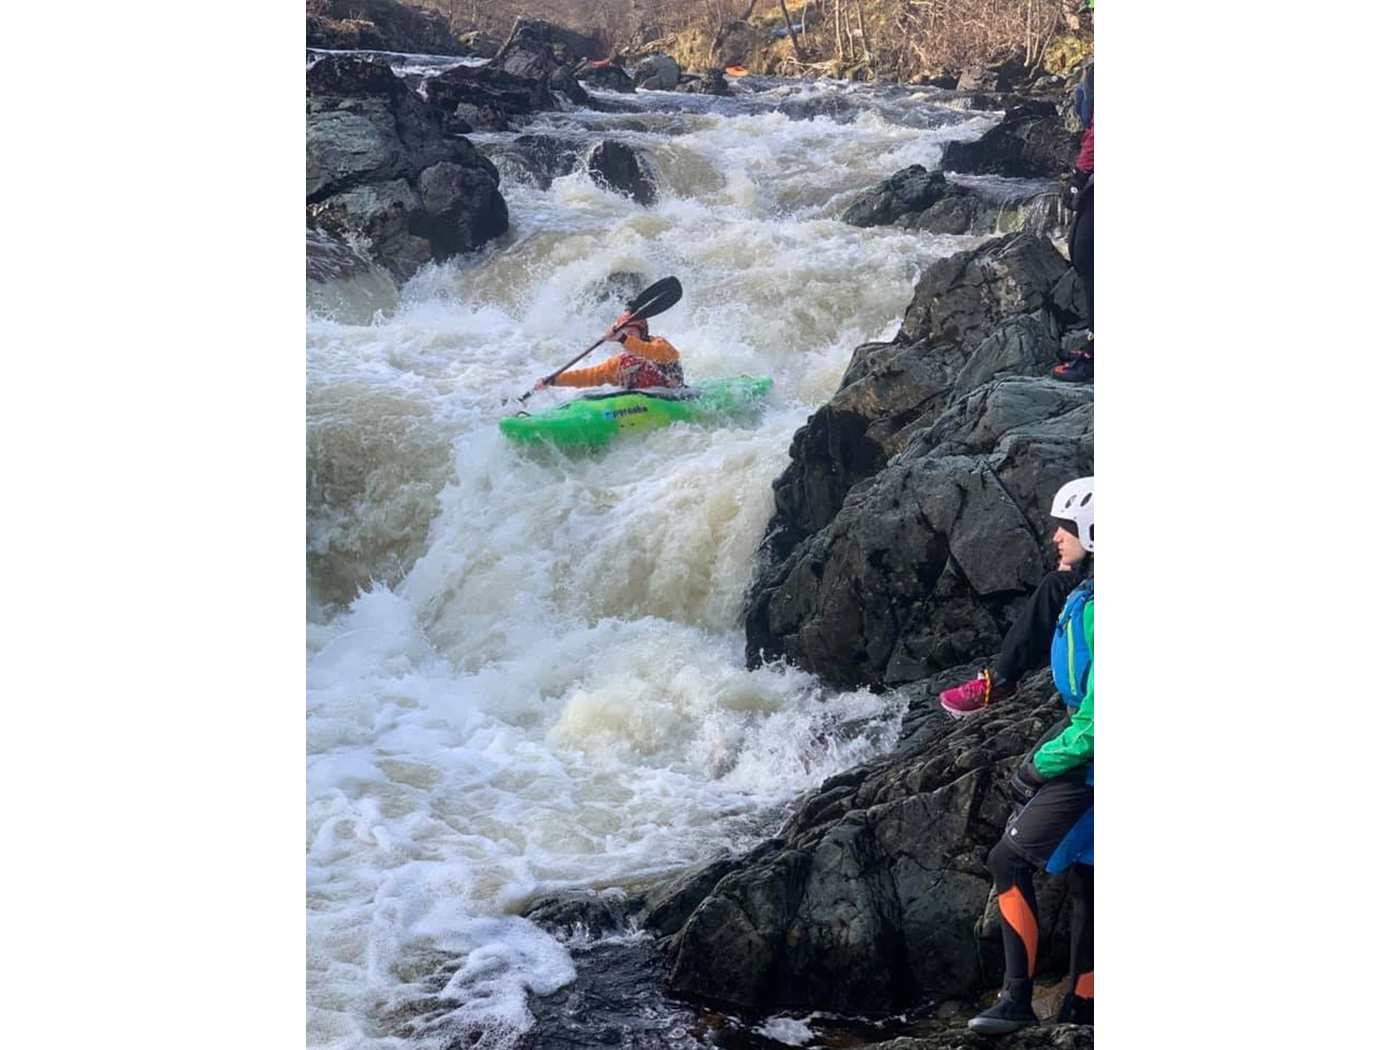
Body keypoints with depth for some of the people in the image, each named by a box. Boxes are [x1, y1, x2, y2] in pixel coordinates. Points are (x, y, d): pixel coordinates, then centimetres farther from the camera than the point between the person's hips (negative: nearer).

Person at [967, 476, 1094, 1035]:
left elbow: (1098, 714, -25)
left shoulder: (1100, 608, -22)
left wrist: (1043, 763, -14)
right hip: (1091, 763, 10)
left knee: (1009, 861, -7)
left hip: (1092, 769, -10)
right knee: (1085, 876, 13)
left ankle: (1017, 999, -5)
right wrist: (1047, 748, 14)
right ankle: (1081, 1009, 20)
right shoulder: (1088, 597, 10)